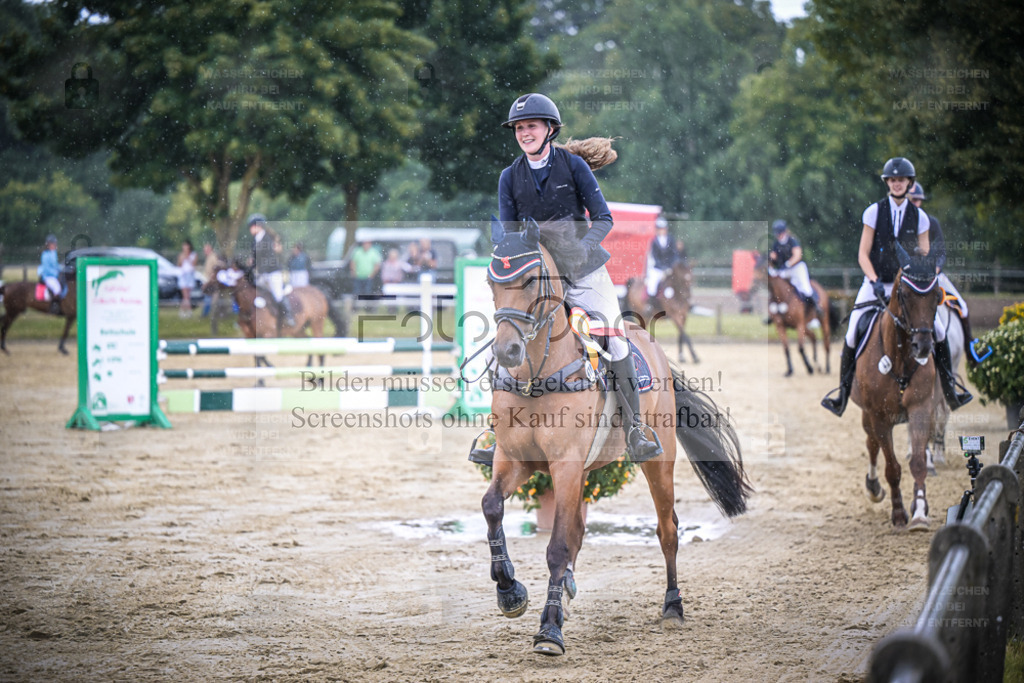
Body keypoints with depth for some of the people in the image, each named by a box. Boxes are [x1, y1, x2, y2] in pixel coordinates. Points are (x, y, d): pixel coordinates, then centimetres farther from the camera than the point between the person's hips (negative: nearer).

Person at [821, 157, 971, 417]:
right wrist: (875, 281, -17)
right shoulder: (874, 212, -2)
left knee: (938, 331, -10)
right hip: (875, 284, -1)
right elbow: (863, 254, -3)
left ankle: (950, 392, 3)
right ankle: (842, 395, 5)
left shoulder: (919, 217, 2)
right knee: (853, 335, -10)